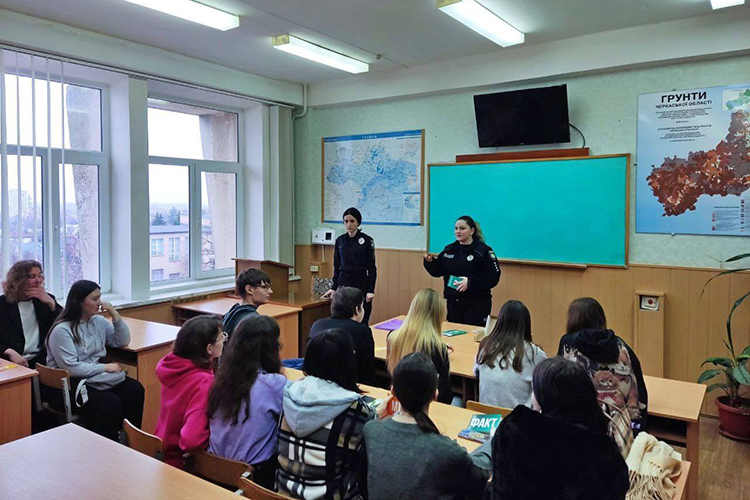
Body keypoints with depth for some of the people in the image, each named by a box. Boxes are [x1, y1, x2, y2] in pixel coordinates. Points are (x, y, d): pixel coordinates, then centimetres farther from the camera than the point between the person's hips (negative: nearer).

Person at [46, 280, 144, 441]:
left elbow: (123, 341, 13)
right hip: (69, 385, -6)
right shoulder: (61, 330, -12)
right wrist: (105, 367, -14)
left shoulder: (99, 322, 9)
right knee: (110, 403, -31)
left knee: (135, 391, -20)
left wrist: (115, 315, 2)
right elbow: (71, 367, -19)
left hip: (96, 377, 7)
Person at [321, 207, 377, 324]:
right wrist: (334, 287, 7)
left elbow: (372, 268, -6)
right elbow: (336, 267, 12)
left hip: (361, 284, -4)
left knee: (361, 322, -1)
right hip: (343, 284, 4)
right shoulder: (340, 240, 7)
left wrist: (371, 290, -13)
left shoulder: (367, 240, -6)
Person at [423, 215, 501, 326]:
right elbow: (437, 272, 12)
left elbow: (494, 277, -13)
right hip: (452, 302, 5)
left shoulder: (483, 250, -8)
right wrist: (429, 262, -8)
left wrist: (470, 282, -22)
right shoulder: (449, 249, 9)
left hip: (476, 304, -5)